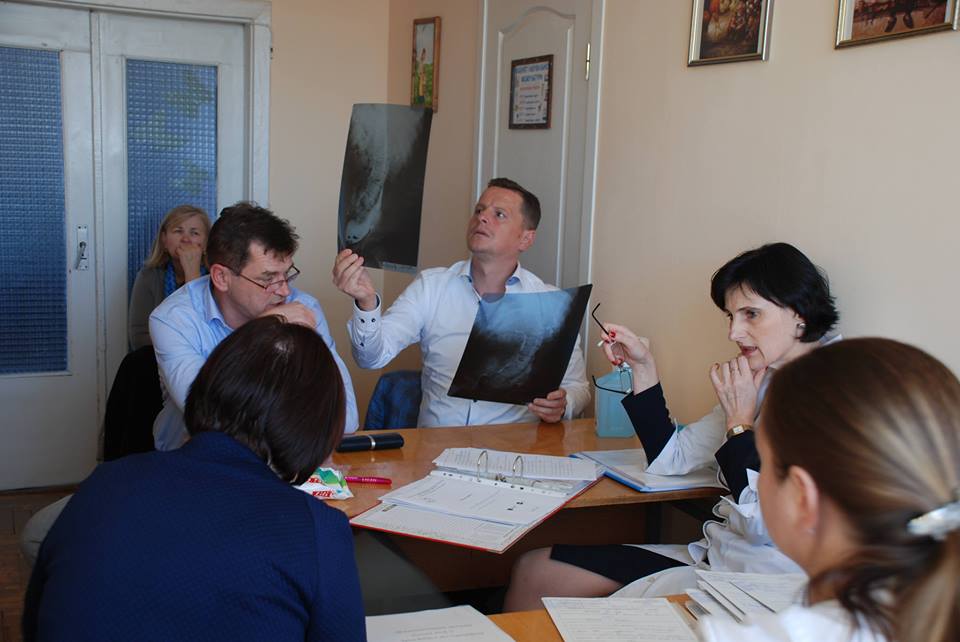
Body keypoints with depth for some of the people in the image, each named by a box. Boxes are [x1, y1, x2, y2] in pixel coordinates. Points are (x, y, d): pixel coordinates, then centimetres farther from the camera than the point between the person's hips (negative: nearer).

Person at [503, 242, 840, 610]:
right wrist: (643, 367, 8)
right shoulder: (762, 381, 9)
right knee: (534, 569, 4)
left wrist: (739, 423, -11)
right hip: (716, 556, 8)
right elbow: (671, 457, 14)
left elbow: (764, 525, -20)